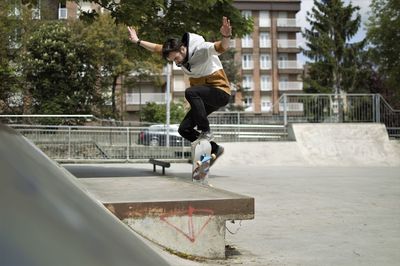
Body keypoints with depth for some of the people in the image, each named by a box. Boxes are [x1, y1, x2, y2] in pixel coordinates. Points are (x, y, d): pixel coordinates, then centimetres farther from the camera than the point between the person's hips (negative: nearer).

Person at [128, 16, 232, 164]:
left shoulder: (202, 49, -23)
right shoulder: (175, 52, 0)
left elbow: (221, 47, -41)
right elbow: (157, 48, 16)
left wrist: (225, 37, -62)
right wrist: (138, 41, 20)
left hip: (220, 91, -8)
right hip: (203, 98, 8)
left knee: (190, 92, -35)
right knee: (184, 129, 1)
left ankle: (205, 132, -25)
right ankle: (214, 149, 17)